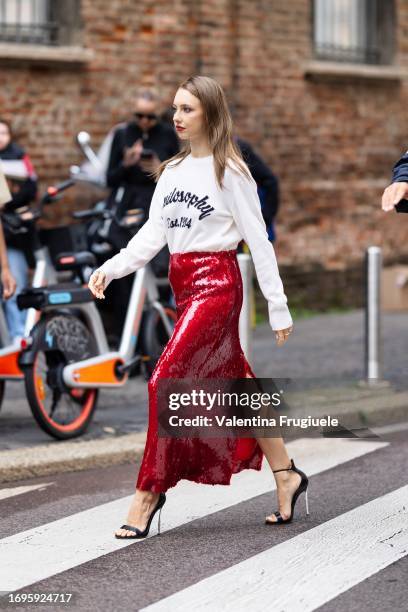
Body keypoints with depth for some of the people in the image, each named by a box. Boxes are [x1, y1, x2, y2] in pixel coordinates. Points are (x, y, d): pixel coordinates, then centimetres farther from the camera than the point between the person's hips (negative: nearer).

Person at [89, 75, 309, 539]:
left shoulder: (228, 170, -7)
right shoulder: (171, 172, 13)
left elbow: (258, 240, -8)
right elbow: (152, 234, 8)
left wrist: (278, 305, -10)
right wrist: (110, 269, -8)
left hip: (216, 283, -7)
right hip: (183, 285, 7)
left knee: (164, 379, -15)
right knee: (233, 383, 12)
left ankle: (149, 490, -9)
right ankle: (285, 474, 24)